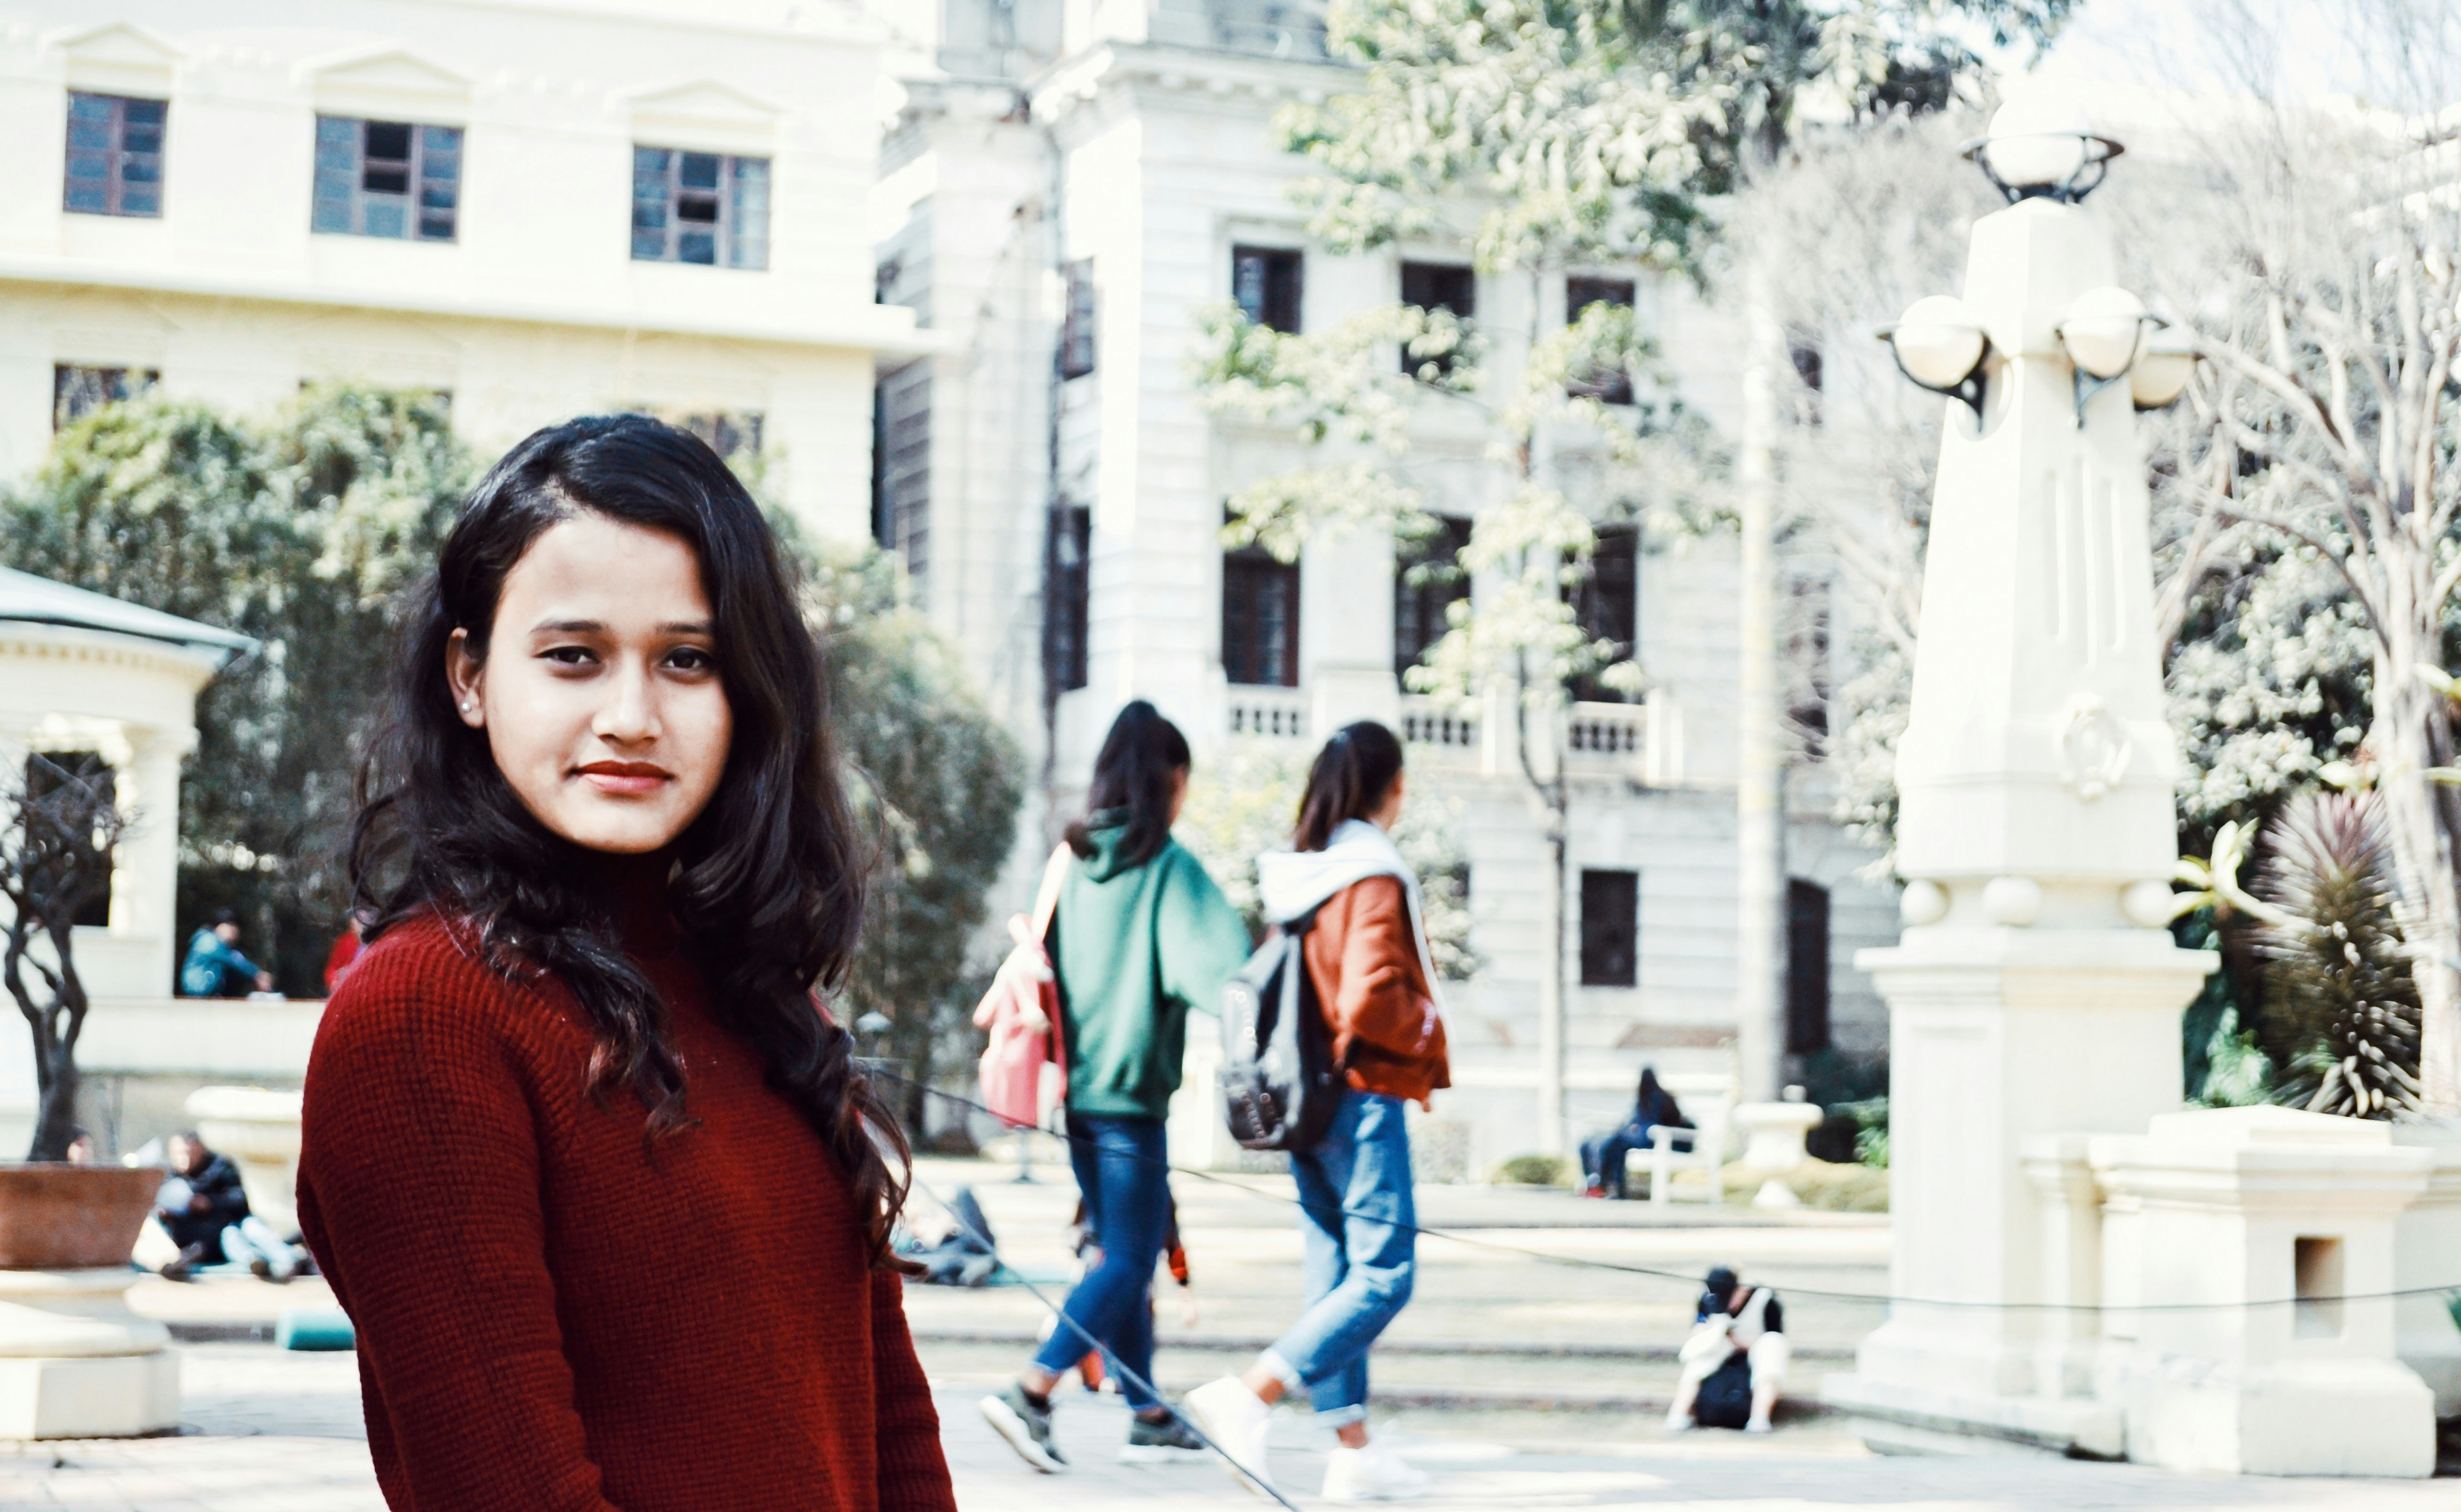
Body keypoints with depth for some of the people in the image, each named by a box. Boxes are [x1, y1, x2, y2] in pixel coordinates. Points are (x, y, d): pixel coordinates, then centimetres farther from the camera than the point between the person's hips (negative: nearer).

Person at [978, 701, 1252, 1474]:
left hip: (1076, 1086, 7)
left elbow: (1030, 960, 12)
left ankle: (1147, 1414, 22)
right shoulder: (1169, 869, -11)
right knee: (1130, 1262, -2)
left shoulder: (1070, 860, 6)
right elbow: (1219, 967, -23)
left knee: (1123, 1255, 16)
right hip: (1131, 1094, -7)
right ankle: (1030, 1392, -15)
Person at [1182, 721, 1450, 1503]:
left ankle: (1354, 1452, 16)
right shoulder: (1374, 880, -14)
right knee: (1383, 1276, -5)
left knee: (1335, 1275, 11)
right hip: (1363, 1095, -9)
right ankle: (1246, 1395, -16)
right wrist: (1425, 1033, -6)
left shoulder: (1294, 874, 10)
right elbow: (1372, 998, -23)